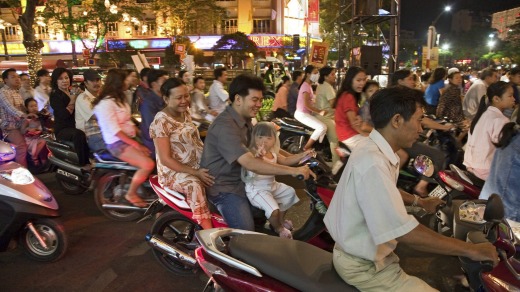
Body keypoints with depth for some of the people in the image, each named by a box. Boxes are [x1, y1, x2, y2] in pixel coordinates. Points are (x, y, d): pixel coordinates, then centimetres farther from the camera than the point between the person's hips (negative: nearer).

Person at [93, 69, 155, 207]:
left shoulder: (120, 99, 16)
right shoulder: (106, 103, -15)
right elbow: (115, 131, -21)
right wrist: (137, 145, -21)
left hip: (129, 139, 9)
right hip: (117, 143, -9)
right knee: (148, 164, -25)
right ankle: (131, 194, -5)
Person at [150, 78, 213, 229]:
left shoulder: (185, 112, 8)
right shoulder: (161, 121, -15)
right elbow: (166, 159, -18)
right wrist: (195, 172, -25)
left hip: (199, 166, 8)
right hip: (174, 171, -8)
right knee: (194, 185, -37)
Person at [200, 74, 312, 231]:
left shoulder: (245, 120, 8)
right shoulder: (225, 126, -26)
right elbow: (250, 164, -36)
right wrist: (292, 171, -36)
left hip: (242, 181, 10)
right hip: (223, 188, -10)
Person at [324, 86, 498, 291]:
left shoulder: (376, 150, 0)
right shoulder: (373, 162, -31)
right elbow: (404, 233, -33)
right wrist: (470, 249, -23)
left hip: (367, 248, 10)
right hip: (362, 265, -9)